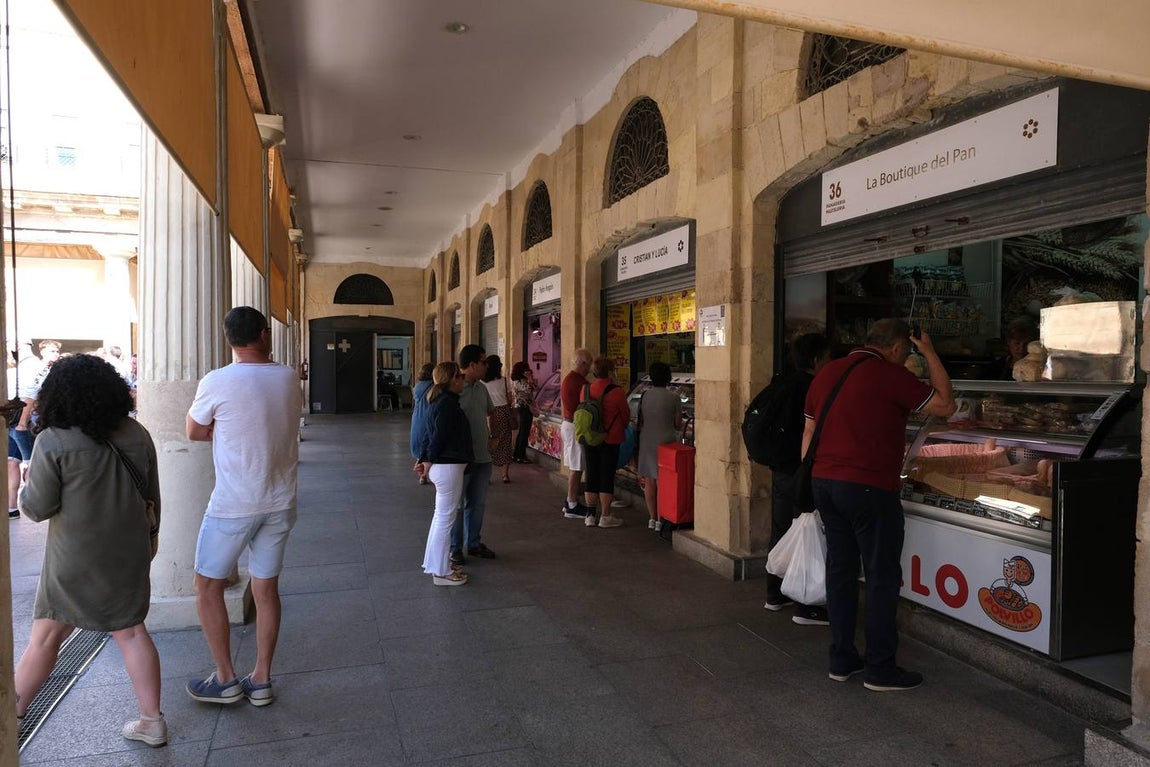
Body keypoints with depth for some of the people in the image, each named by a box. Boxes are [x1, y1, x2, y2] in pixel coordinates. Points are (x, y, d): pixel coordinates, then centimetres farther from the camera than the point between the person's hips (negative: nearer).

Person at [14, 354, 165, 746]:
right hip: (129, 554, 4)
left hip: (76, 560, -4)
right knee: (131, 631, 11)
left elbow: (37, 508, -8)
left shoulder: (53, 442, -15)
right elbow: (152, 496, 6)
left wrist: (27, 486, 12)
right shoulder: (137, 435, -2)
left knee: (45, 637, 14)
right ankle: (152, 721, 17)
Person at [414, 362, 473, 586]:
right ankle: (441, 572, 6)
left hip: (441, 466, 11)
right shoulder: (447, 403, -18)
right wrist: (429, 461, -6)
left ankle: (437, 563, 30)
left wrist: (422, 459, 14)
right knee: (445, 518, -2)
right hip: (449, 466, -11)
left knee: (442, 516, 19)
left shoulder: (439, 401, 14)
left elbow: (429, 433, 16)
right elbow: (438, 435, -17)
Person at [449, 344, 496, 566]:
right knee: (456, 504, 7)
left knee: (478, 502, 17)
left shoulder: (482, 388, 8)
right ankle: (454, 547, 20)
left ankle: (474, 543, 32)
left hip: (483, 456, 7)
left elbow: (491, 413, 25)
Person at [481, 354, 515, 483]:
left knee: (489, 443, 7)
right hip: (504, 412, 0)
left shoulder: (483, 383, -6)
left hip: (489, 414, 0)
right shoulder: (504, 381, -5)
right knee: (505, 442, 9)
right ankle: (506, 474, 10)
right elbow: (509, 400, -2)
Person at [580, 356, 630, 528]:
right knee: (607, 477, 4)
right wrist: (620, 429, 19)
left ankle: (591, 515, 17)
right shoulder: (617, 392, -14)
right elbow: (626, 415, -2)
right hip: (610, 440, -4)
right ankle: (605, 516, 9)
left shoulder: (585, 390, -2)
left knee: (591, 476, 12)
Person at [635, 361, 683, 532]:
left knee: (649, 482, 12)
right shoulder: (674, 398, -10)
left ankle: (652, 518, 19)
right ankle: (660, 520, 6)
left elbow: (640, 421, 5)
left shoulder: (644, 396, -1)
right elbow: (678, 425, -5)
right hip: (666, 442, -3)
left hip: (647, 442, 3)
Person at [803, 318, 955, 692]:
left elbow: (809, 431, 14)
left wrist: (811, 482, 20)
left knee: (840, 571, 14)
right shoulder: (891, 375, -10)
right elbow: (946, 405, -1)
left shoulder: (826, 373, 11)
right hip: (869, 489, -7)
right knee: (883, 576, 5)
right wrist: (930, 354, 6)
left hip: (823, 483, 7)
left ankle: (841, 660, 23)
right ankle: (880, 669, 12)